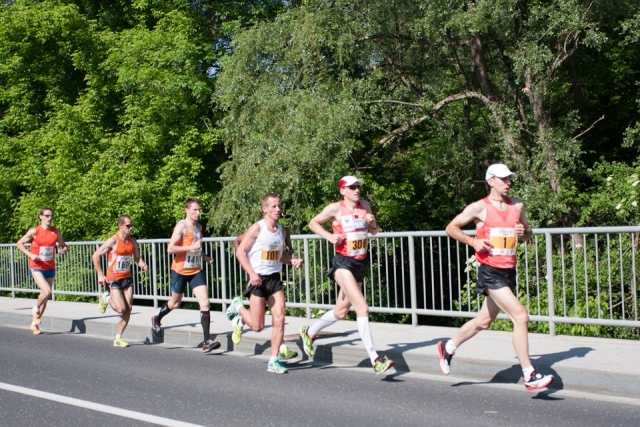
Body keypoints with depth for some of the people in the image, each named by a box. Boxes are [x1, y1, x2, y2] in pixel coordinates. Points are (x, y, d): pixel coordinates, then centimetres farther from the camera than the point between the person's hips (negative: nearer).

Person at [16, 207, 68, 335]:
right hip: (36, 267, -5)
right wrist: (30, 254, -16)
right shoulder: (34, 231, -9)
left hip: (50, 268, 5)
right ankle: (36, 309, 9)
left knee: (46, 296, 10)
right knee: (46, 291, -24)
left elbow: (63, 245, 12)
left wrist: (63, 250, -12)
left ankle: (34, 323, 27)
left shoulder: (56, 232, 1)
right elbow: (19, 243, -1)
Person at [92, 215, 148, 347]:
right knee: (121, 309, -13)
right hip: (113, 279, -6)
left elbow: (137, 258, 12)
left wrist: (143, 265, -10)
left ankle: (118, 338, 12)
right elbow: (95, 256, -10)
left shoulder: (132, 241, 5)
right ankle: (106, 298, 19)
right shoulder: (113, 241, -13)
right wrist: (100, 274, -13)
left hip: (127, 278, 6)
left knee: (128, 309, 0)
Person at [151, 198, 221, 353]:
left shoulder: (199, 227, 9)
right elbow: (170, 249, -22)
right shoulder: (181, 226, -13)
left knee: (205, 302, -10)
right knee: (175, 303, 13)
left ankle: (207, 342, -10)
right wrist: (191, 247, -25)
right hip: (180, 271, -5)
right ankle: (156, 320, 46)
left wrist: (204, 257, 8)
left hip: (196, 271, 5)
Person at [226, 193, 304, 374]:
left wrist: (292, 261, -1)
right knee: (258, 326, -3)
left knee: (279, 318, -5)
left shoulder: (283, 231, 7)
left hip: (274, 278, 5)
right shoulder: (257, 228, -10)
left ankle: (274, 361, 5)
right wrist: (251, 273, -20)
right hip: (258, 279, -5)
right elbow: (240, 251, -10)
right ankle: (238, 308, 28)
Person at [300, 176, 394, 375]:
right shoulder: (335, 208, -7)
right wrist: (330, 236, -12)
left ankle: (309, 332, 40)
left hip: (361, 263, 7)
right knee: (362, 307, -19)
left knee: (341, 312, 16)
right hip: (343, 263, -6)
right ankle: (375, 359, -16)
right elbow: (313, 223, 3)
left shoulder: (365, 206, 8)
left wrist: (372, 222, -5)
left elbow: (374, 232, 18)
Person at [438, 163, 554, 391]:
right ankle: (529, 376, -9)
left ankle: (448, 347, 39)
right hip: (490, 272, -6)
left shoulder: (517, 206, 9)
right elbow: (451, 228, 0)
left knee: (484, 321, 17)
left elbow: (528, 233, 21)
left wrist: (524, 232, -3)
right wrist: (473, 241, -15)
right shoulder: (479, 207, -6)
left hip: (509, 271, 7)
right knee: (520, 316, -16)